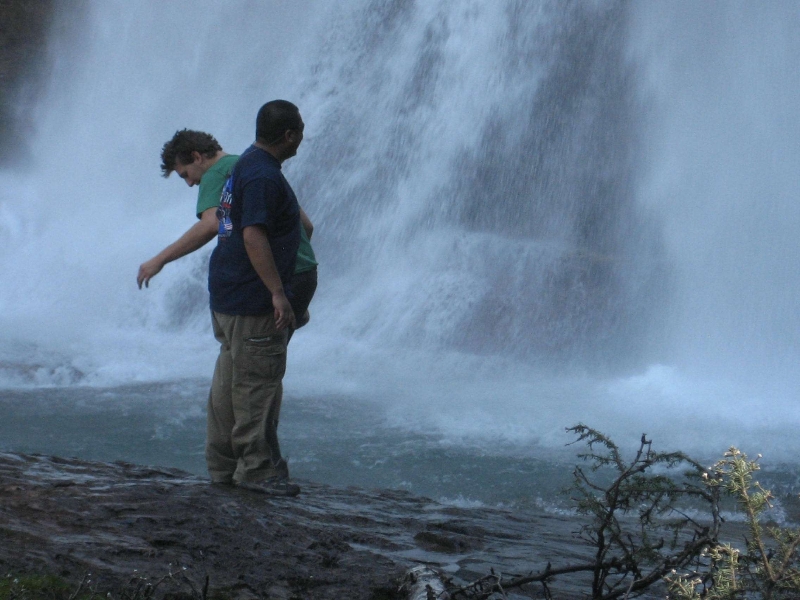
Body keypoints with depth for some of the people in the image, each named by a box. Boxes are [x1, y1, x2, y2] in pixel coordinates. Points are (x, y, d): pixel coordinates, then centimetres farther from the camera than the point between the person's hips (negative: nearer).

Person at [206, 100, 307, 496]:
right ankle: (257, 468, -2)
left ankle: (222, 464, 19)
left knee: (230, 380, 13)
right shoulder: (263, 176, -18)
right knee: (258, 382, -6)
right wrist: (277, 293, -28)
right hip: (252, 300, -11)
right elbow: (254, 236, -26)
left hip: (226, 295, 11)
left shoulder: (247, 164, 15)